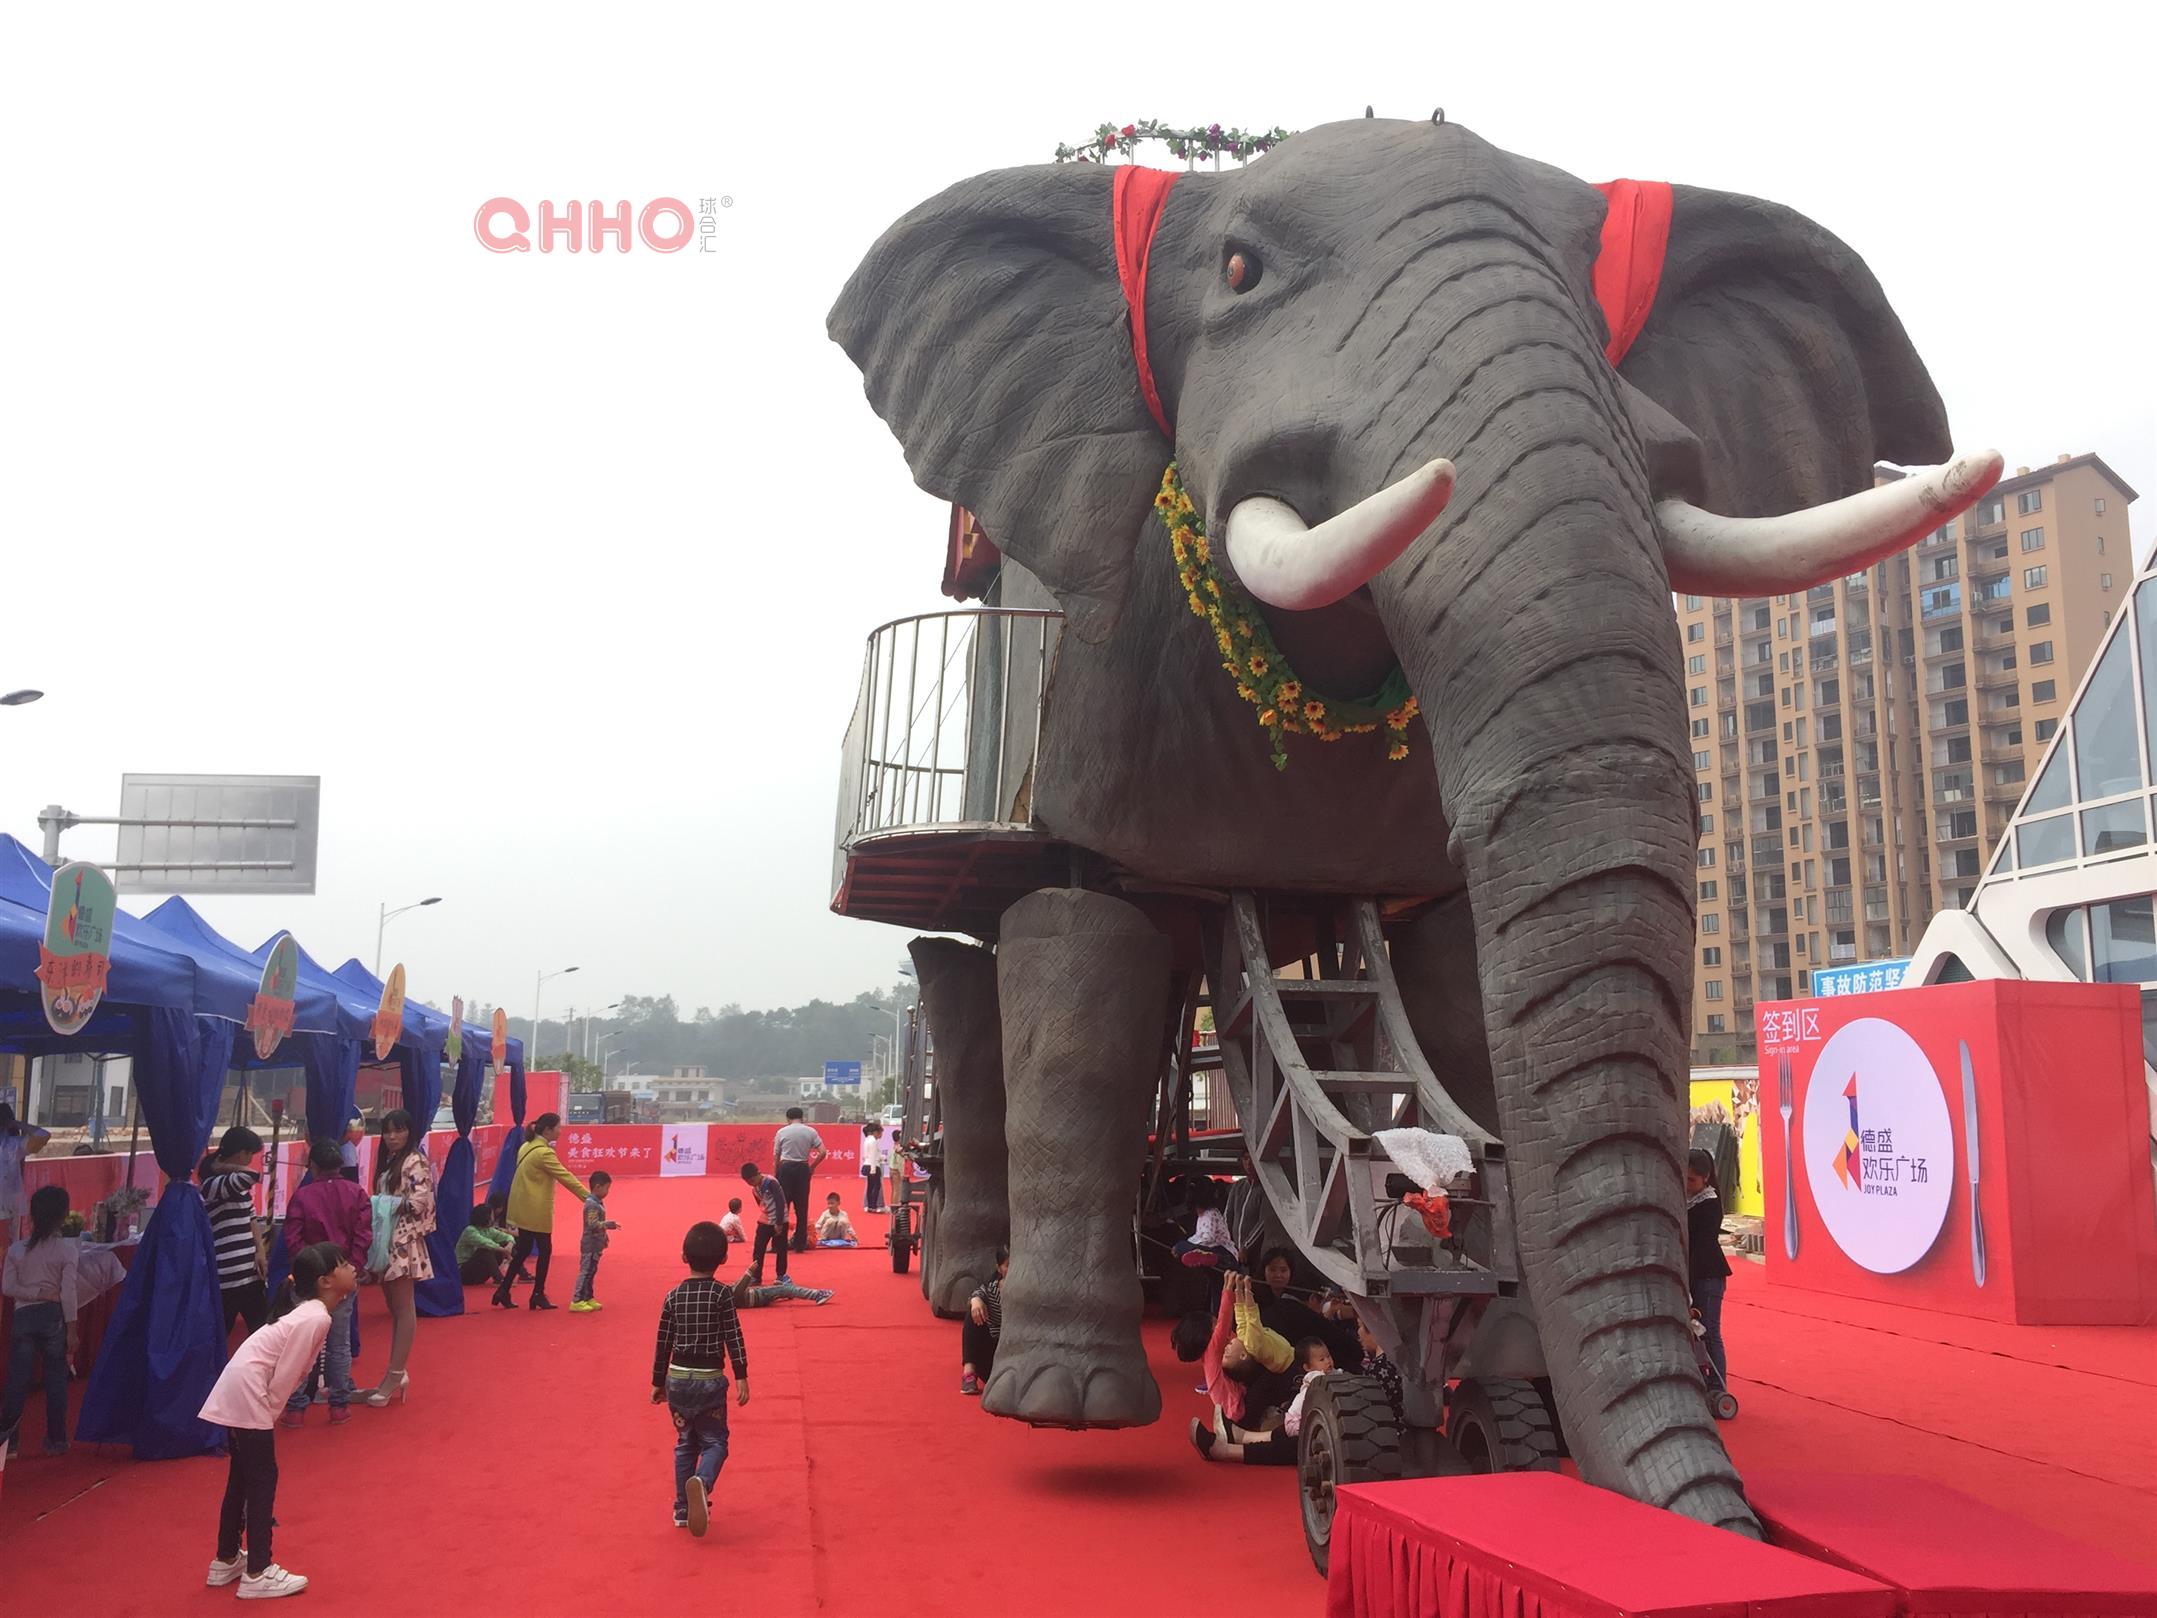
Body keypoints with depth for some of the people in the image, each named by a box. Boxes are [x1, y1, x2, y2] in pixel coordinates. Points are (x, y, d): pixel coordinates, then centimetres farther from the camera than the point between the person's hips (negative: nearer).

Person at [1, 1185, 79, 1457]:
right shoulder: (66, 1248, -8)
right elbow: (68, 1291, -10)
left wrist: (36, 1293, -2)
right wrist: (72, 1330, -8)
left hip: (25, 1316, 2)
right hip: (54, 1316, -2)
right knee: (56, 1379, 6)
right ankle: (56, 1440, 10)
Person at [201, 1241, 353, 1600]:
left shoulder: (311, 1310, 12)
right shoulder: (316, 1318, -19)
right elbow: (284, 1375, -18)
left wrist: (265, 1415, 12)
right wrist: (269, 1416, -7)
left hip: (240, 1388, 10)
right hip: (249, 1389, -10)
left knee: (242, 1476, 20)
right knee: (262, 1479, -2)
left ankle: (226, 1561, 33)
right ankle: (257, 1574, 5)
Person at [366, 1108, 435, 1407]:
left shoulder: (415, 1161, -9)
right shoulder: (389, 1162, 18)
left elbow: (419, 1201, -19)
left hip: (404, 1242, -9)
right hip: (386, 1241, 9)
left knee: (403, 1309, -7)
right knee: (394, 1309, 11)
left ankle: (394, 1376, -8)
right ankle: (396, 1372, 15)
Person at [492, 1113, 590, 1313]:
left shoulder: (526, 1147, 10)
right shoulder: (544, 1152, -18)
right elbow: (565, 1177, -18)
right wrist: (588, 1197, -15)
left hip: (522, 1209, 9)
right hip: (536, 1212, -9)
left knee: (522, 1250, 15)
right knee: (544, 1251, 3)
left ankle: (503, 1291, 16)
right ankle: (538, 1295, 9)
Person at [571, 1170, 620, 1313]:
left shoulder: (598, 1203, 12)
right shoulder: (591, 1205, -19)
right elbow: (593, 1224, -27)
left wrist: (604, 1237, 28)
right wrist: (607, 1225, -37)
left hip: (595, 1244, 10)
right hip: (590, 1245, -10)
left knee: (591, 1272, 14)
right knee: (585, 1271, -8)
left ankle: (588, 1298, 21)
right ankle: (576, 1301, -5)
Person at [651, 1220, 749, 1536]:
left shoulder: (673, 1297, 1)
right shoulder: (723, 1294, -8)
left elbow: (663, 1343, 5)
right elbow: (734, 1338, -12)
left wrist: (657, 1382, 15)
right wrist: (741, 1378, -8)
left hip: (677, 1379, 3)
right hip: (710, 1380, -3)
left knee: (685, 1443, 18)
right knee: (714, 1441, 6)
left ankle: (684, 1508, 19)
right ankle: (701, 1481, -25)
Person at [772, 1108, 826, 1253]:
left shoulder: (782, 1132, 2)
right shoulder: (810, 1132, 4)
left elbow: (775, 1157, 4)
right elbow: (822, 1152, -3)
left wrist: (775, 1175, 12)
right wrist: (813, 1166, 10)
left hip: (785, 1168, -1)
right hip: (802, 1169, 1)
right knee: (801, 1208, 8)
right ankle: (800, 1244, 11)